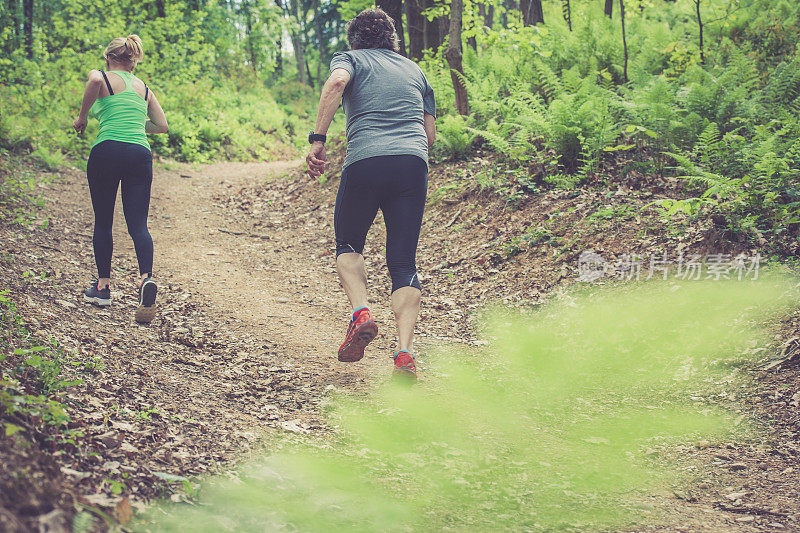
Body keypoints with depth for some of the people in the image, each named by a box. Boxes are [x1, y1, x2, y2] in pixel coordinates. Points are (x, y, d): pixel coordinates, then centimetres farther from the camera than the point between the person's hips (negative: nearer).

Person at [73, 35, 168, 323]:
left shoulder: (103, 77, 7)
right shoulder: (144, 87, 21)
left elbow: (95, 80, -18)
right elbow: (162, 126, 21)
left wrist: (81, 117, -6)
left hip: (108, 150, -3)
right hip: (140, 154, 3)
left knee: (103, 222, 12)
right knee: (138, 224, -2)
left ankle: (103, 286, 16)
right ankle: (146, 277, -27)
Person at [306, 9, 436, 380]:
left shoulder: (350, 58, 16)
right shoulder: (415, 70, 28)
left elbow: (336, 82, -10)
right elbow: (430, 134, 24)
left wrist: (317, 139, -12)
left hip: (366, 161, -3)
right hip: (415, 163, 3)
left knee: (348, 244, 20)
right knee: (403, 262, 5)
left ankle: (361, 313, -4)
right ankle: (404, 352, -12)